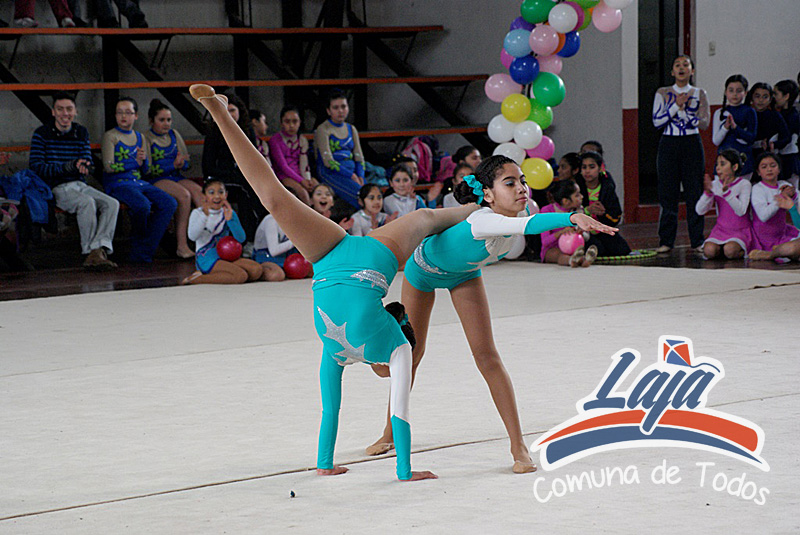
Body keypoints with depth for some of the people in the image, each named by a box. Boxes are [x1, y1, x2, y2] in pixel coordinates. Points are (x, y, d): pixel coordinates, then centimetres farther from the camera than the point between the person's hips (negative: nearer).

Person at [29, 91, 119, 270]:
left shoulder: (81, 133, 14)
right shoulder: (42, 133, 0)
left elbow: (87, 164, 11)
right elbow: (35, 167, -8)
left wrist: (84, 167, -17)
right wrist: (66, 167, -21)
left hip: (80, 185, 5)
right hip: (56, 188, -5)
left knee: (112, 203, -21)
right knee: (87, 202, -34)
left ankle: (99, 250, -35)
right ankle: (91, 252, -27)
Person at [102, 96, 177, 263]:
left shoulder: (140, 138, 19)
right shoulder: (110, 136, 1)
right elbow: (109, 166, -10)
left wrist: (143, 160, -5)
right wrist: (135, 162, -13)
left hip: (139, 182, 6)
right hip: (118, 183, -6)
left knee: (170, 204, -17)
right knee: (142, 205, -35)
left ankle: (142, 253, -17)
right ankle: (137, 243, -5)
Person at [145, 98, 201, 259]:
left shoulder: (174, 134, 18)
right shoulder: (146, 138, 0)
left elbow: (186, 162, 19)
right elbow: (148, 169, -8)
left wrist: (181, 164, -6)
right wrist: (173, 165, -17)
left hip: (176, 177, 5)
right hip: (156, 181, -5)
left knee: (198, 191, -25)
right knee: (184, 195, -32)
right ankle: (182, 244, -32)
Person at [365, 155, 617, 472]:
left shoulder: (518, 212, -27)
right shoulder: (481, 221, -48)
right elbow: (528, 225, -69)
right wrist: (572, 217, -83)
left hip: (464, 273, 4)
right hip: (424, 268, -4)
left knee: (486, 354, -7)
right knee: (411, 353, 11)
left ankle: (518, 446, -8)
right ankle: (391, 432, 34)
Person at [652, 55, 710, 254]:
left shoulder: (699, 94, 7)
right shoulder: (663, 93, 7)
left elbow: (704, 122, -3)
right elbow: (657, 121, -3)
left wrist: (682, 111, -10)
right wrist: (676, 105, -11)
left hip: (692, 144, 0)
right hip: (668, 144, 0)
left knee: (694, 192, -2)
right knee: (667, 192, -1)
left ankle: (697, 241, 3)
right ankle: (666, 241, 5)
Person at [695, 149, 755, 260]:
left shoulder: (744, 184, -6)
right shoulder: (715, 185, 4)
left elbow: (741, 211, -21)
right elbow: (700, 210, -5)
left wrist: (727, 192, -32)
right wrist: (708, 192, -22)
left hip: (740, 231, -3)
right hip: (721, 230, 3)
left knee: (730, 250, -32)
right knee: (709, 251, -27)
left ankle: (742, 251, 0)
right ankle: (721, 249, 5)